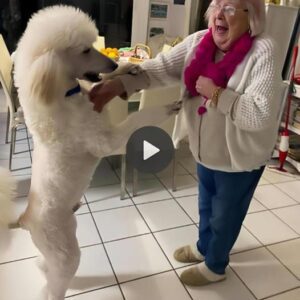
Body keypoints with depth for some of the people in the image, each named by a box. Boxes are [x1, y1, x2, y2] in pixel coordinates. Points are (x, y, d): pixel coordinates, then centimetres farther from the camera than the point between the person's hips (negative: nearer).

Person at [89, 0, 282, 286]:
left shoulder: (262, 52, -24)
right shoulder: (199, 42, -7)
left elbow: (261, 114, -31)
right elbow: (161, 67, -15)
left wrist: (216, 94, -29)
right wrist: (118, 83, -29)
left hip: (239, 157, -5)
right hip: (206, 149, 6)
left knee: (225, 214, 16)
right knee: (206, 205, 27)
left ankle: (215, 266, 44)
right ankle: (204, 246, 56)